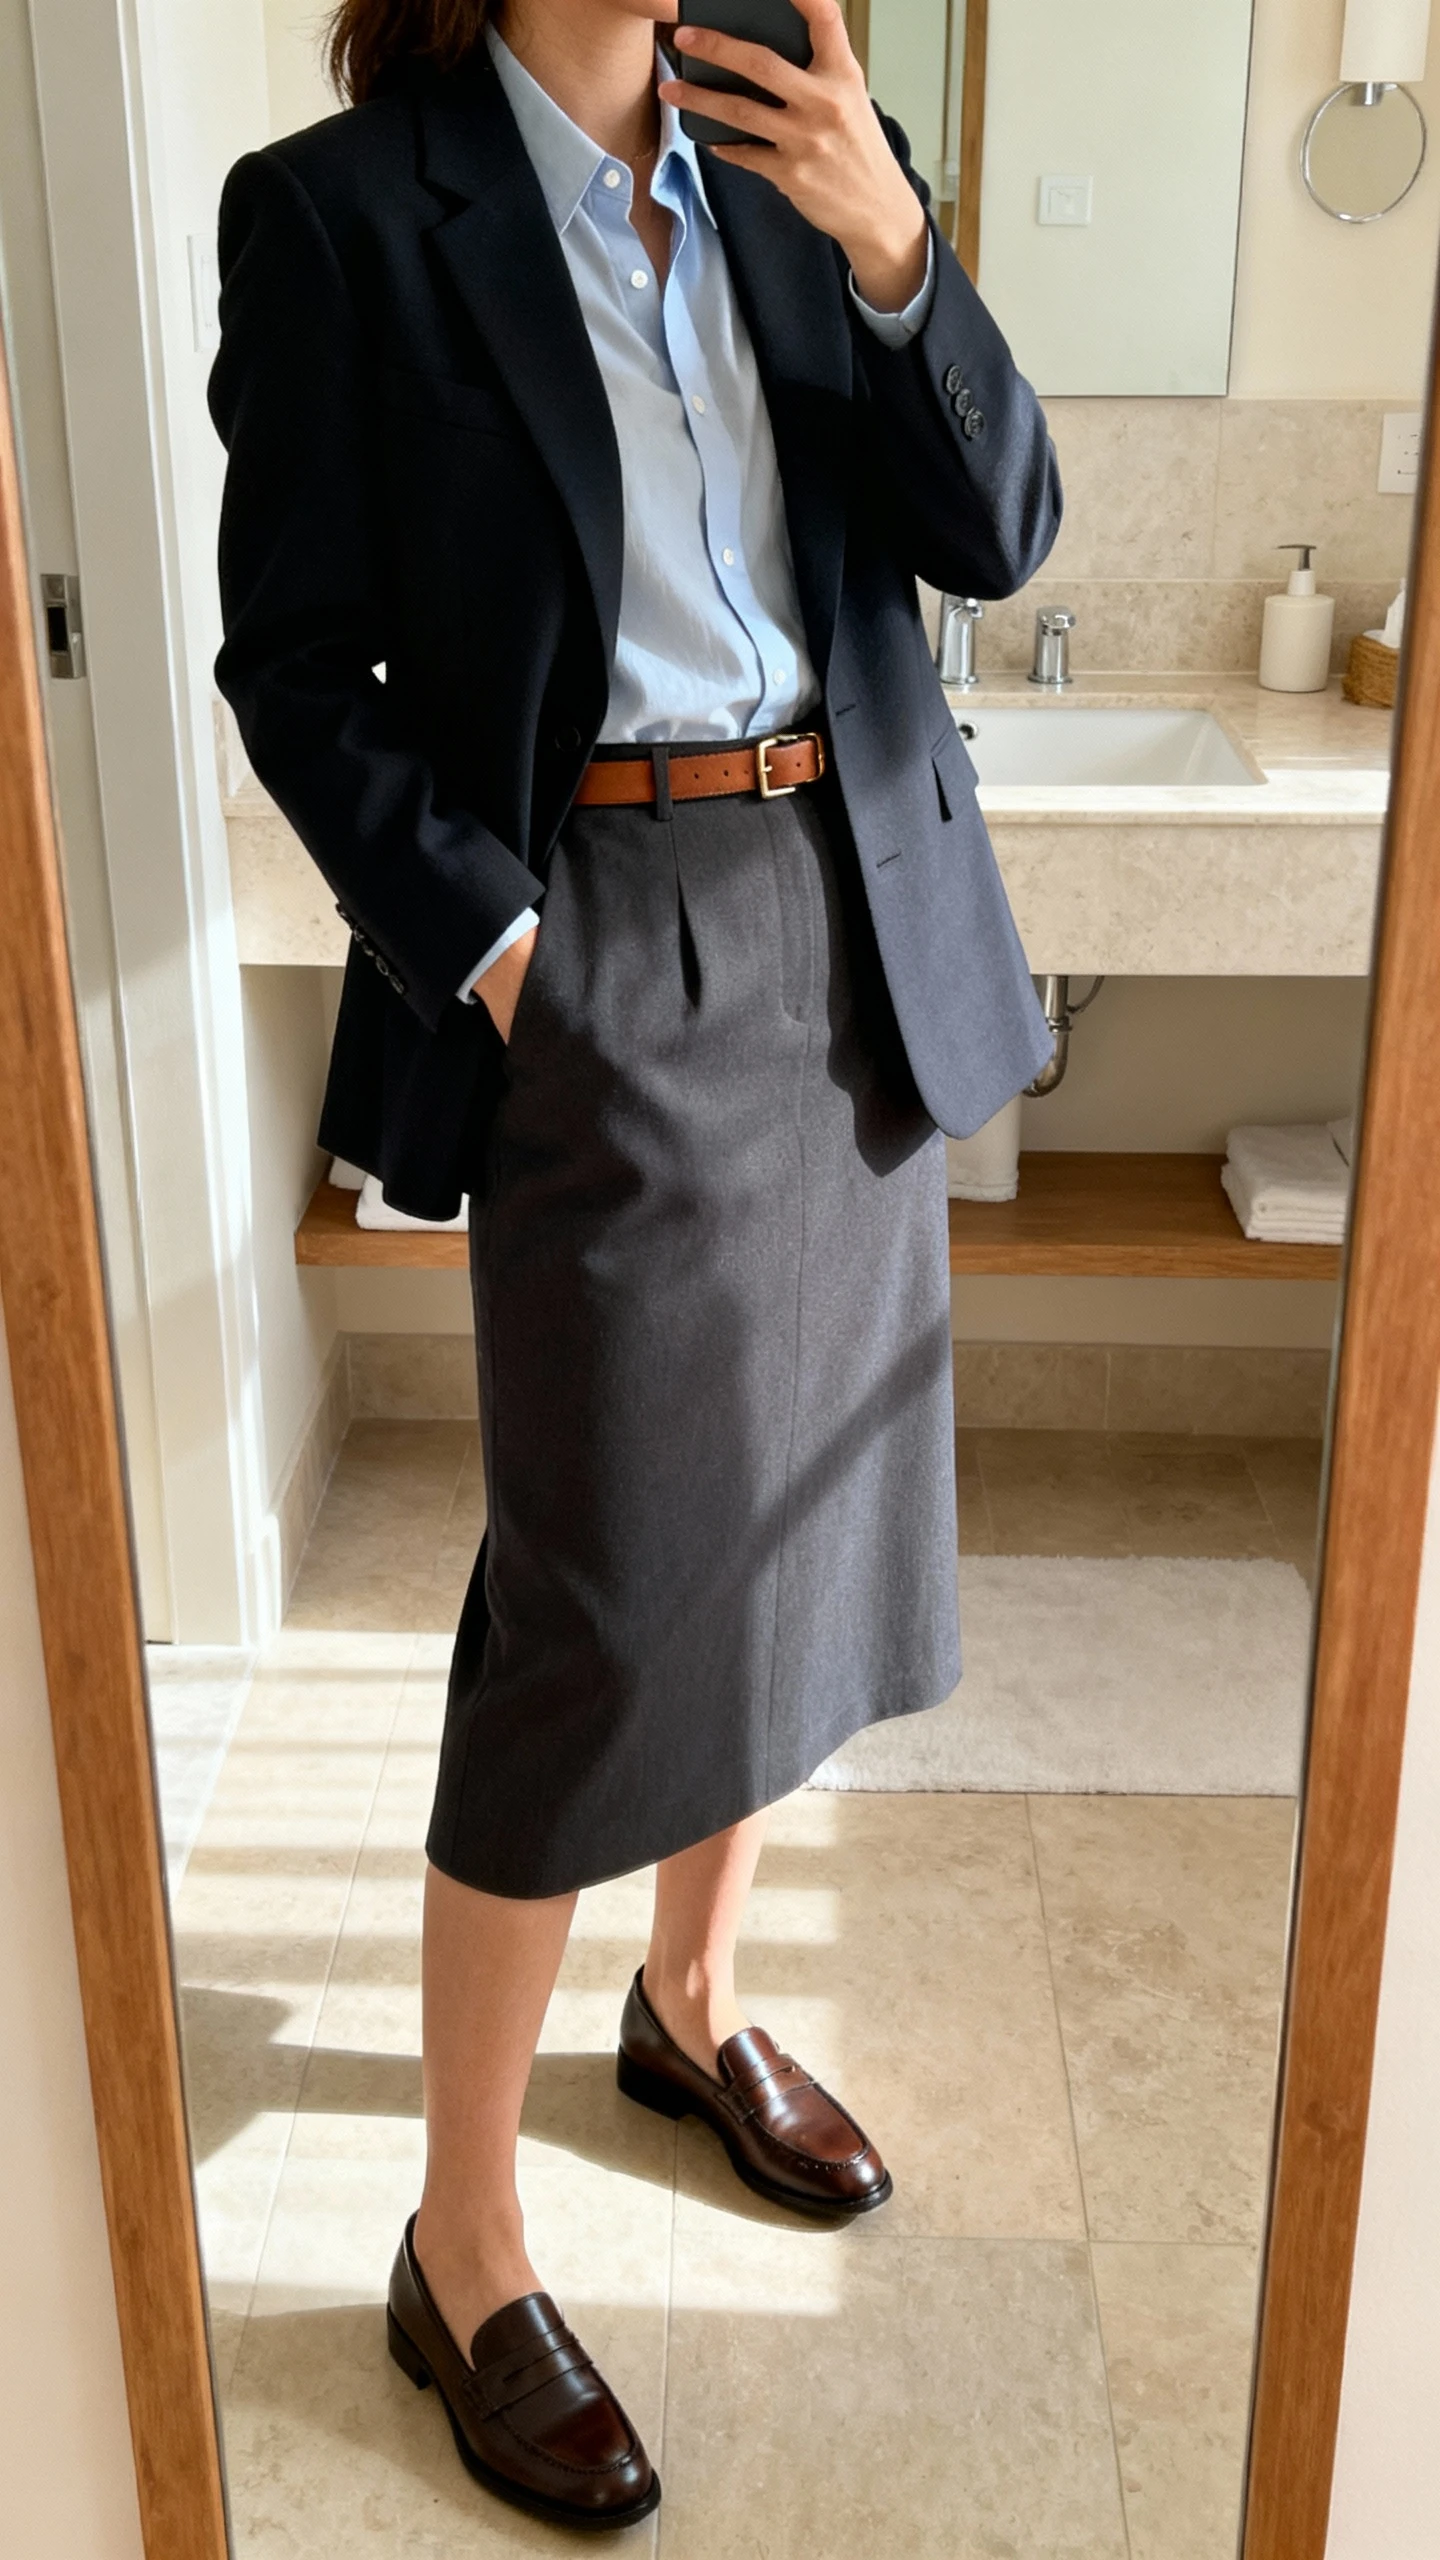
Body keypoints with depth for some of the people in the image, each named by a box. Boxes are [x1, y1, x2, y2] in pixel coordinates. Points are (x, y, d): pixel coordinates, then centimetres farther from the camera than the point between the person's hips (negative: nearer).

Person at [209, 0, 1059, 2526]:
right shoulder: (341, 211, -5)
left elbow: (993, 531, 1)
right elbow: (295, 664, -5)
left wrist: (889, 250, -13)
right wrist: (477, 940, -15)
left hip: (851, 928, 6)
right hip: (599, 957, -6)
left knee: (795, 1505, 15)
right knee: (601, 1615, -4)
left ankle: (693, 2002, 39)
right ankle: (461, 2253, 15)